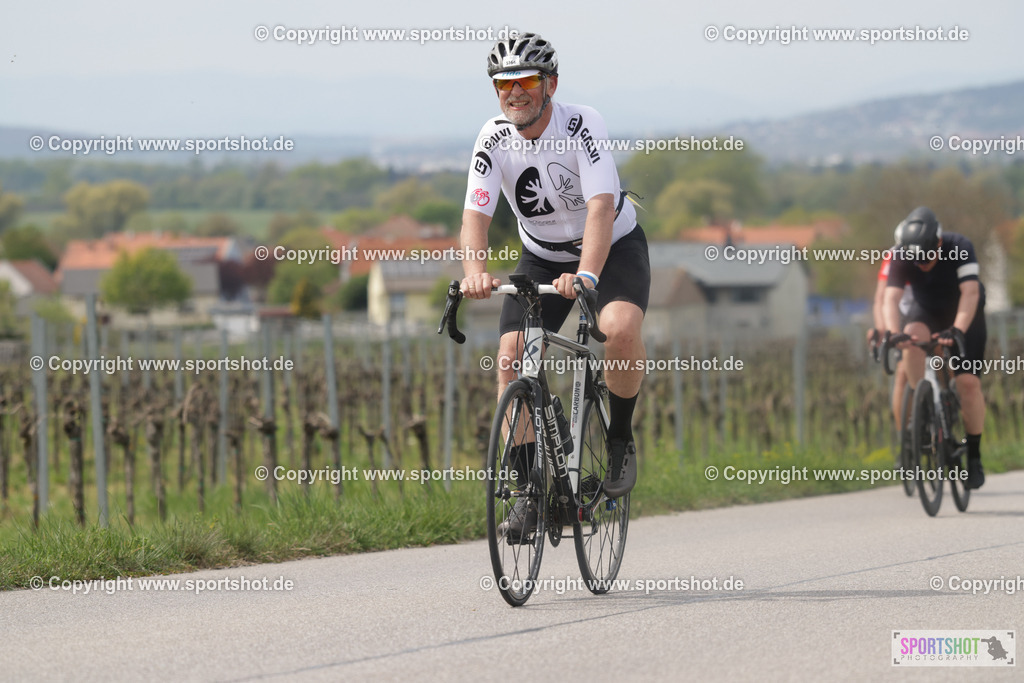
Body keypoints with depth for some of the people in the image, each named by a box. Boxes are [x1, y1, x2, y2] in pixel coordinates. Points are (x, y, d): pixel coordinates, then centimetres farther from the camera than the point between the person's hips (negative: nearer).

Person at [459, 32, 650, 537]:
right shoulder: (494, 139, -17)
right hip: (543, 255, 3)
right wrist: (475, 272, -45)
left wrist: (586, 274, -52)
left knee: (621, 329, -32)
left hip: (611, 245, -3)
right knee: (511, 357, -15)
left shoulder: (582, 125, -26)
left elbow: (601, 206, -37)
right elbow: (476, 215, -25)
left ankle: (620, 438, -6)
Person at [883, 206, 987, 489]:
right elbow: (891, 298, -35)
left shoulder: (960, 248, -31)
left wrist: (958, 330, -56)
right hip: (927, 311, 2)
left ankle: (974, 456, -1)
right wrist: (892, 332, -54)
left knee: (968, 382, -15)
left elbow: (970, 293, -41)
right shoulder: (901, 257, -25)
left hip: (964, 315, -2)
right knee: (912, 340, -33)